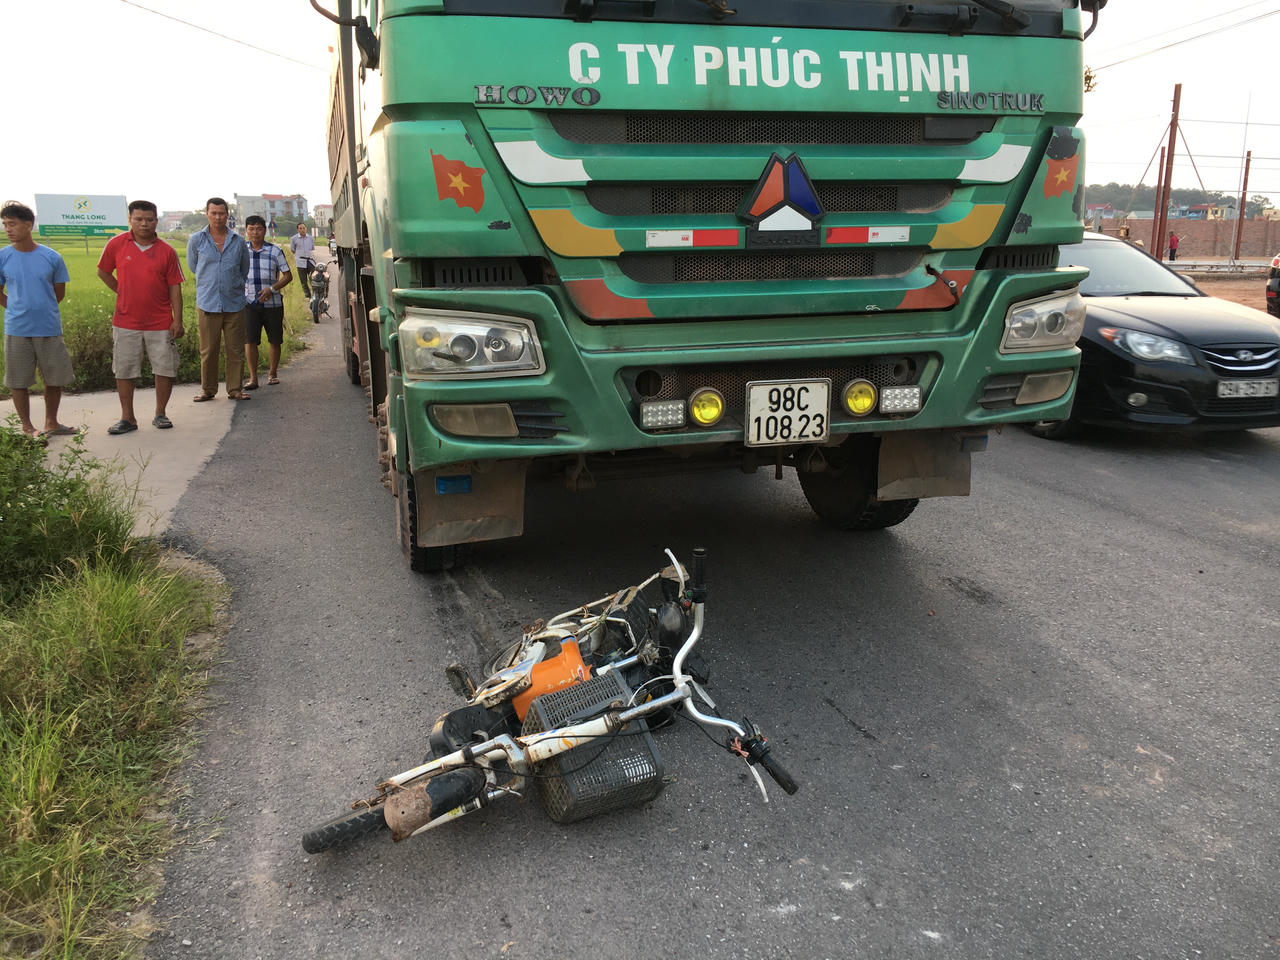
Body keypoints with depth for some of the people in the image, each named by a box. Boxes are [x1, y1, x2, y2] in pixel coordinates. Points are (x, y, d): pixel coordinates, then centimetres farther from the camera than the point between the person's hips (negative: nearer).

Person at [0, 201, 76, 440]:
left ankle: (51, 423, 26)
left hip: (49, 328, 1)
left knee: (55, 379, 9)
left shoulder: (52, 257, -2)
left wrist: (43, 310, 6)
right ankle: (27, 427, 19)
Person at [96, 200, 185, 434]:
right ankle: (127, 418, 16)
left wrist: (177, 320, -4)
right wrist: (122, 292, 7)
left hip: (160, 324, 0)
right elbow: (103, 271, 15)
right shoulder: (116, 244, 1)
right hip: (126, 323, 1)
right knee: (124, 371, 5)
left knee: (165, 369, 3)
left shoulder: (167, 251, 0)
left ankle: (160, 414, 19)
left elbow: (175, 288, 0)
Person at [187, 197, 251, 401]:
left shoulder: (239, 241, 6)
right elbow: (193, 266, 18)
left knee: (236, 350, 3)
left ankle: (235, 389, 13)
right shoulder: (196, 240, 4)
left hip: (234, 303, 1)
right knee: (208, 351, 2)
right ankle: (208, 389, 13)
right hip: (207, 303, -1)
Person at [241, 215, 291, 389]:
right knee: (249, 340, -8)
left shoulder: (275, 251, 1)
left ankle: (273, 373, 25)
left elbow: (288, 275, 2)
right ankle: (253, 377, -4)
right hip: (249, 303, 0)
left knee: (274, 340, 7)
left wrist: (272, 289, -13)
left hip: (272, 303, 0)